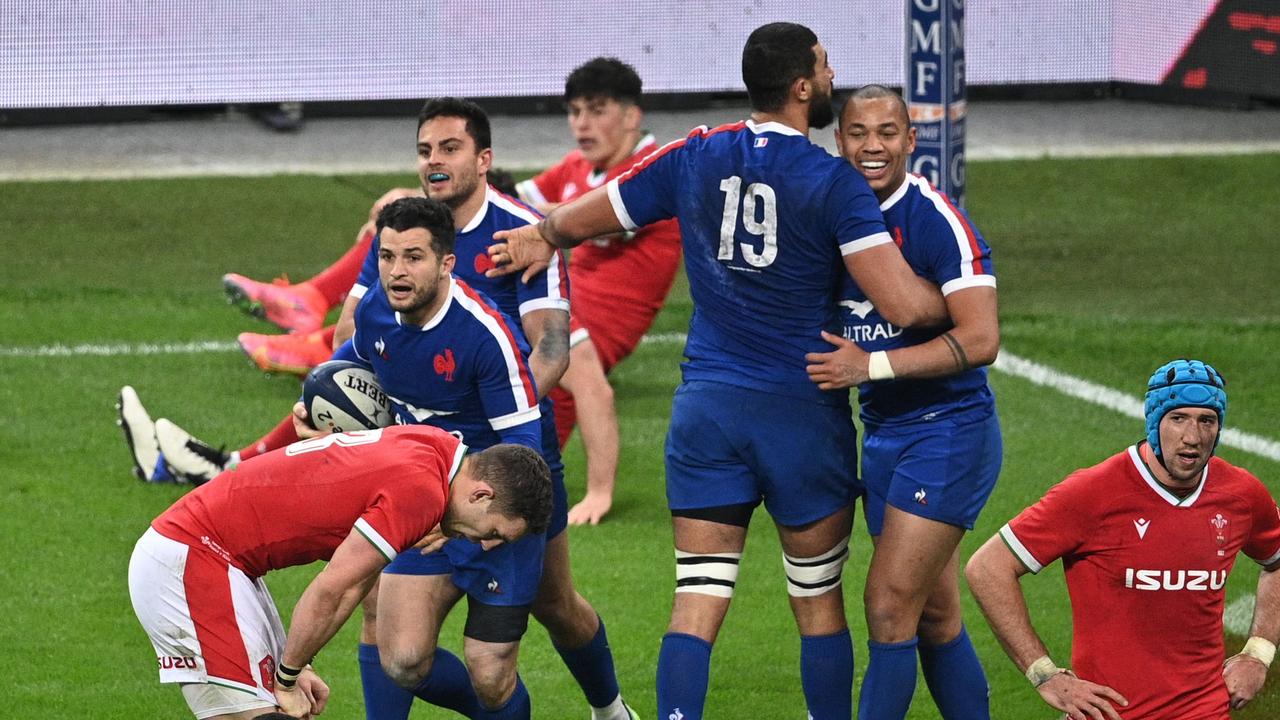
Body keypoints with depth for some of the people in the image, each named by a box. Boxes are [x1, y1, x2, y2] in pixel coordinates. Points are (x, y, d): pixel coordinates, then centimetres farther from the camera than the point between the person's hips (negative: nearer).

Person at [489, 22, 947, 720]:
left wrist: (541, 236, 36)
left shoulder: (693, 158, 2)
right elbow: (903, 305, -19)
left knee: (696, 604, 1)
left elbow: (575, 221, 13)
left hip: (707, 407, 3)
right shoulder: (833, 183, -11)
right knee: (819, 603, 11)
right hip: (804, 411, -3)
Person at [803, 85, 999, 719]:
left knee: (890, 603, -11)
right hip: (881, 435, 7)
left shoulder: (937, 221, -16)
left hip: (949, 430, -7)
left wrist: (871, 365, -25)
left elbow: (980, 339, -23)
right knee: (936, 618, 12)